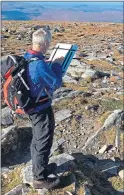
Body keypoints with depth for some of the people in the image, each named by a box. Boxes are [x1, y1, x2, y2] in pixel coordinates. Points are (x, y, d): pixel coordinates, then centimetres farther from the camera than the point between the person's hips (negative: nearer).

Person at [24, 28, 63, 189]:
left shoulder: (26, 58, -1)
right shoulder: (39, 64, -29)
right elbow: (57, 83, -18)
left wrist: (50, 65, 10)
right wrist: (57, 64, -7)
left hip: (32, 105, 9)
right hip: (42, 109, -9)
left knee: (37, 139, 24)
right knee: (44, 143, 6)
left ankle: (39, 167, 45)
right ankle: (40, 178, 23)